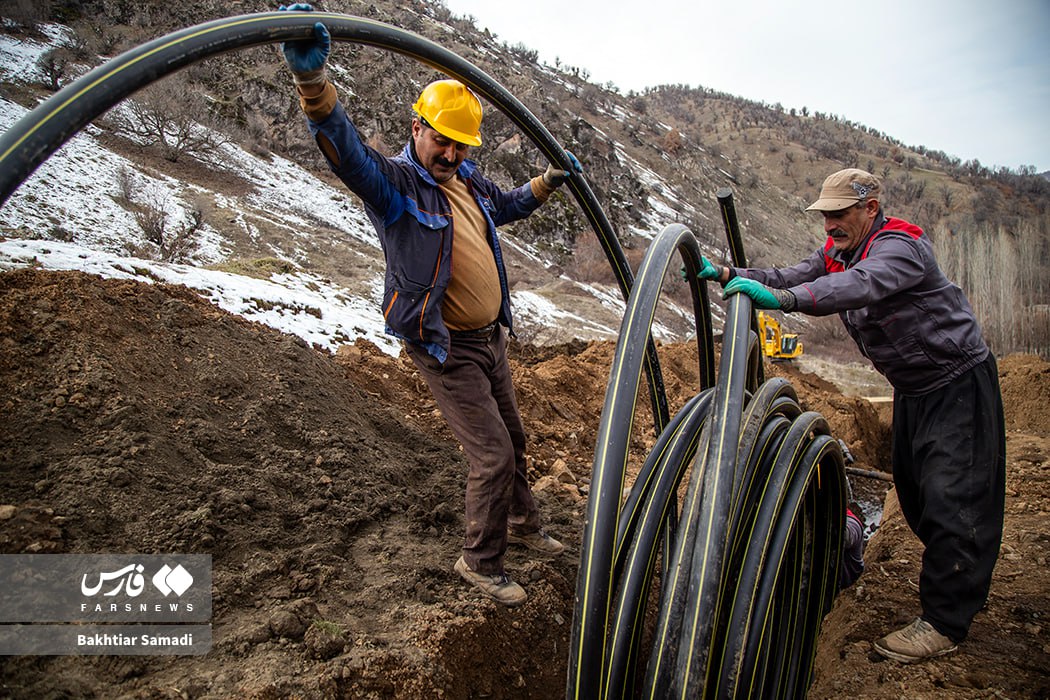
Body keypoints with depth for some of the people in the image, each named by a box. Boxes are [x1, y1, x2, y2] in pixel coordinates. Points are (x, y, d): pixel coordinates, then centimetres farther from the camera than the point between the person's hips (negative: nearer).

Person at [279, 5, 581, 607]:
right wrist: (313, 78, -55)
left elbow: (506, 206, 29)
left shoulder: (468, 180, 7)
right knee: (492, 455, -5)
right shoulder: (395, 183, -17)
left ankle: (523, 524, 45)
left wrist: (550, 181, 30)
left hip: (491, 337, 8)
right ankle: (481, 563, 17)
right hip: (447, 349, -8)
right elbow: (349, 154, -39)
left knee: (513, 441, 21)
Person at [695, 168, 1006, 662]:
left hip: (958, 383, -9)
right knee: (913, 489, 15)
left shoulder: (900, 246, -26)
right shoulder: (839, 251, 2)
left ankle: (945, 621, 0)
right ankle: (959, 582, 36)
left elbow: (862, 285, -46)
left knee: (952, 497, -9)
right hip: (913, 386, 9)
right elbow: (791, 278, -9)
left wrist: (783, 299, -59)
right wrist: (725, 275, -23)